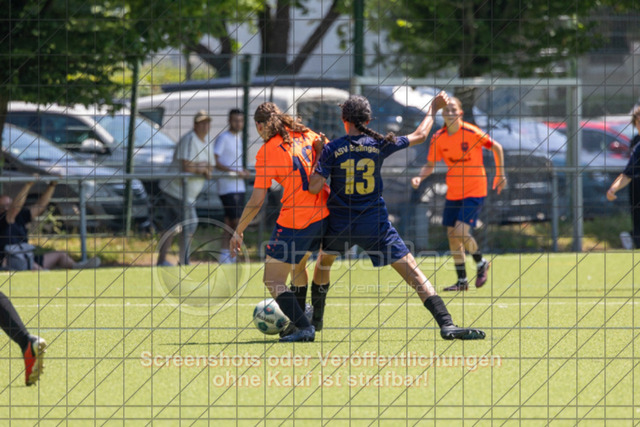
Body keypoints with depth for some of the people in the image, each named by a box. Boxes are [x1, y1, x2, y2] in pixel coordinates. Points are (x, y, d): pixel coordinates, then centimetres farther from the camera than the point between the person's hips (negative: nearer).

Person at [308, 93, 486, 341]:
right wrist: (433, 109, 25)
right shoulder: (379, 145, -3)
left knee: (323, 264, 31)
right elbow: (419, 136, 9)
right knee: (411, 270, -4)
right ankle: (446, 324, -16)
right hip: (374, 224, 0)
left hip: (340, 225, 1)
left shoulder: (332, 149, -7)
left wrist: (318, 157, 4)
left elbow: (314, 187, -14)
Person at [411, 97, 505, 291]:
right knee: (452, 236, 5)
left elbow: (496, 147, -3)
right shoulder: (439, 138, -3)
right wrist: (419, 177, -14)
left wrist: (500, 174, 1)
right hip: (453, 193, 5)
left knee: (461, 232, -17)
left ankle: (481, 262, 11)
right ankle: (462, 281, 19)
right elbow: (430, 165, 6)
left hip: (474, 191, -5)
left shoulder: (472, 133, -16)